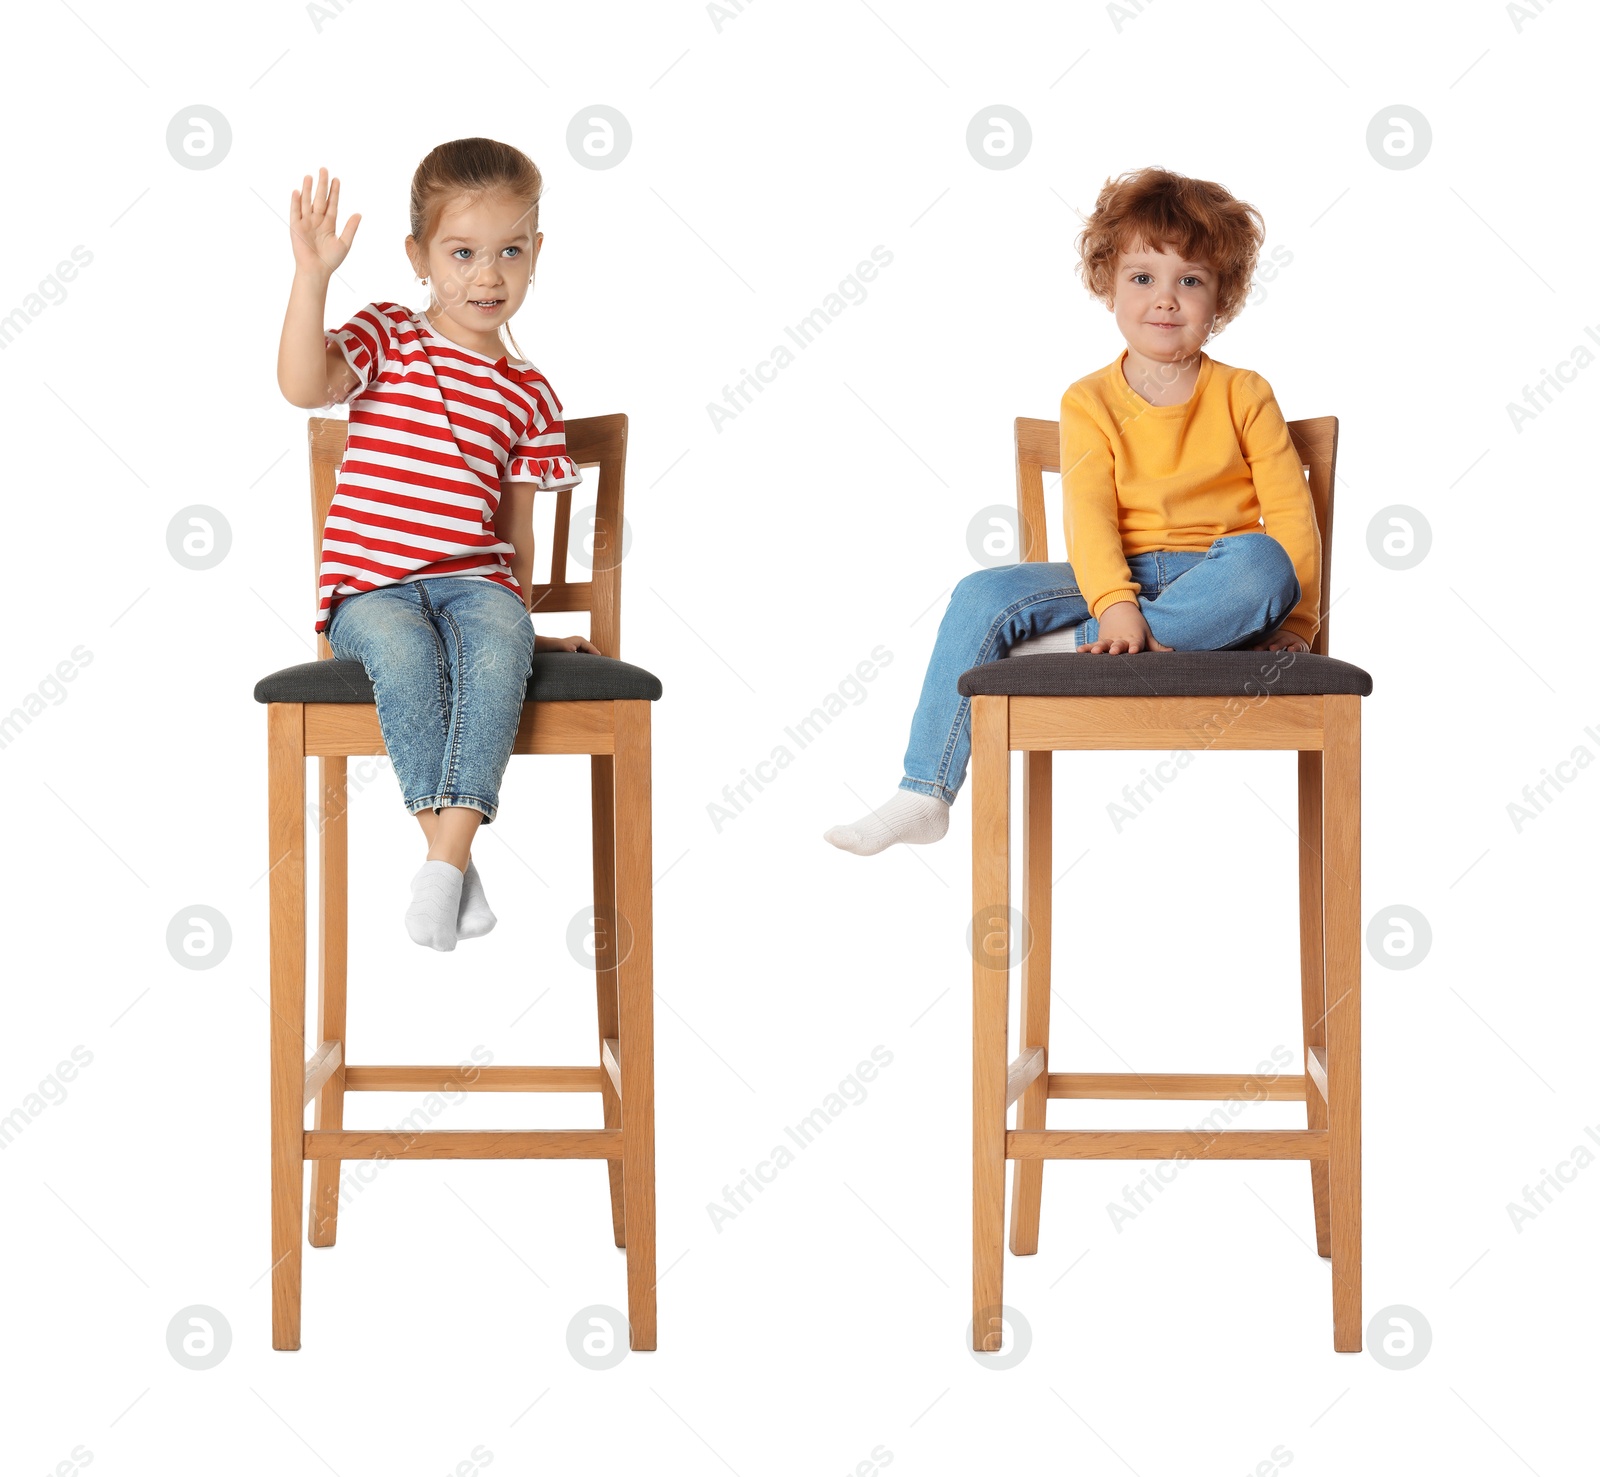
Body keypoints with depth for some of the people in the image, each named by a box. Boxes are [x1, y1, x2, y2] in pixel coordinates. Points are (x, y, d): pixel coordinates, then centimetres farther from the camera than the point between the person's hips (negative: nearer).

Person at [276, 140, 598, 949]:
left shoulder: (529, 393, 13)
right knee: (405, 651, -36)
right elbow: (303, 385, -16)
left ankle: (444, 861, -39)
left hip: (474, 583, 2)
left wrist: (519, 614, 11)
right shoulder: (386, 337, 5)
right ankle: (452, 856, -32)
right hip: (370, 586, -2)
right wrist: (312, 274, -23)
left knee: (500, 648, -33)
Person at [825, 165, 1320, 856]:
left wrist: (1294, 623, -12)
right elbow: (1089, 514, -9)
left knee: (1262, 564, -36)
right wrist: (1114, 605, -27)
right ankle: (923, 795, -18)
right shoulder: (1090, 403, 4)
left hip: (1214, 587, -1)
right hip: (1115, 580, 2)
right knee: (983, 596, -20)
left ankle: (1069, 646, -32)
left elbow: (1291, 513, 0)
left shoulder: (1243, 396, 4)